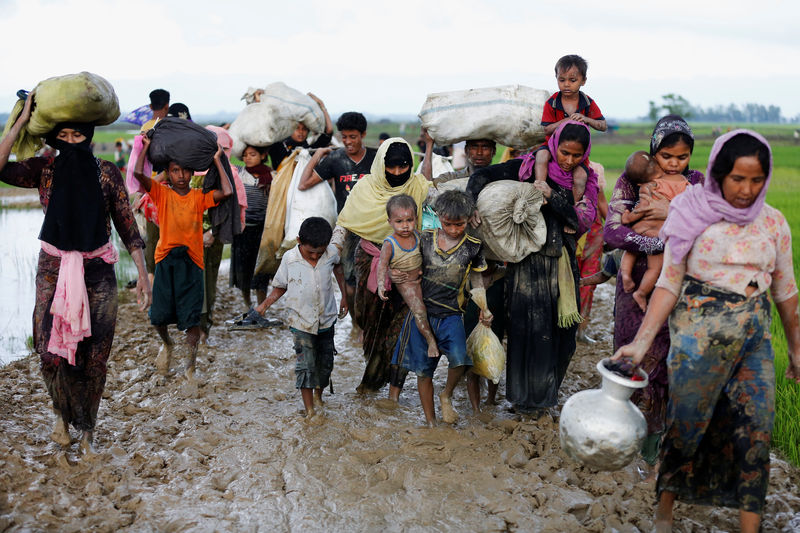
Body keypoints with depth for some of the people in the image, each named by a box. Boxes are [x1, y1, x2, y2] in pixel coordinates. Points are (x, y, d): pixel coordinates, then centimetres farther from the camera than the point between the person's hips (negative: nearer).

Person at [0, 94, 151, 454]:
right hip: (53, 272, 1)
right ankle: (62, 414, 29)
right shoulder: (44, 170, -1)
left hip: (96, 274, 0)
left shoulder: (105, 173, -3)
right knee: (51, 351, -1)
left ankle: (87, 428, 24)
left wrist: (143, 274, -6)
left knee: (93, 354, 4)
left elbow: (127, 226, -1)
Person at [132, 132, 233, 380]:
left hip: (191, 261, 0)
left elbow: (227, 192, -9)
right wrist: (146, 146, 0)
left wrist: (217, 160, -1)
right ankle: (167, 344, 37)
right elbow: (138, 173, -10)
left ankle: (191, 366, 10)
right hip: (165, 259, 0)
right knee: (159, 316, 3)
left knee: (192, 318, -2)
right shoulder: (162, 193, 4)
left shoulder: (199, 197, 6)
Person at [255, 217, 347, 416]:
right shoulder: (289, 259, -13)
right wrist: (264, 305, -10)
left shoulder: (332, 253, -9)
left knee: (325, 362, 13)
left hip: (326, 319, 3)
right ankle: (309, 410, -1)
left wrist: (345, 296, 16)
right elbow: (280, 287, 1)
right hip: (302, 320, -3)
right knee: (306, 364, -8)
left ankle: (318, 395, 39)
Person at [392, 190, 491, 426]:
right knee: (423, 370, 5)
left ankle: (446, 395, 6)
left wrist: (484, 309, 1)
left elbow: (476, 279, 11)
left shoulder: (472, 246, 0)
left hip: (452, 315, -1)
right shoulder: (425, 239, 2)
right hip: (422, 313, 2)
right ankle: (430, 422, 20)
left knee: (459, 360, -25)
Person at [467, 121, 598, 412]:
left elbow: (583, 220, -8)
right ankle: (524, 395, 14)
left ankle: (547, 389, 30)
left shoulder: (585, 178, 5)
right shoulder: (531, 166, -6)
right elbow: (481, 176, -7)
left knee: (563, 326, 8)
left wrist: (553, 196, -21)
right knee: (531, 325, -4)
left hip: (563, 261, 4)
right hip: (529, 257, -4)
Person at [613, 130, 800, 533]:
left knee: (755, 431, 0)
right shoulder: (693, 215, -3)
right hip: (699, 331, -3)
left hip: (755, 337, 3)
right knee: (687, 421, 1)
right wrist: (641, 341, -14)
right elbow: (669, 283, -5)